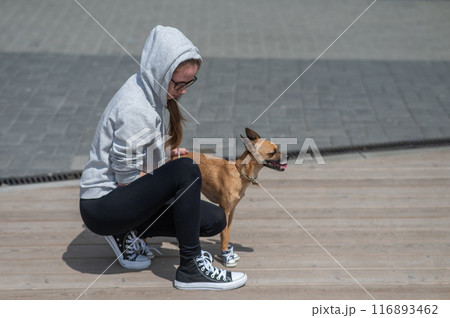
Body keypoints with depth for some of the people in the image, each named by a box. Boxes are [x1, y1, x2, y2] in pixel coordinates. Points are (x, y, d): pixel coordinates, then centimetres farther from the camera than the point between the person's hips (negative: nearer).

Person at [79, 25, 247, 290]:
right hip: (102, 206, -10)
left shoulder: (148, 90, 2)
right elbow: (127, 180, -22)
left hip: (122, 198, 10)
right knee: (187, 171, -30)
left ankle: (127, 234, 8)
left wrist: (168, 152, 0)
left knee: (215, 220, 2)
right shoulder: (136, 110, -26)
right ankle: (190, 268, -20)